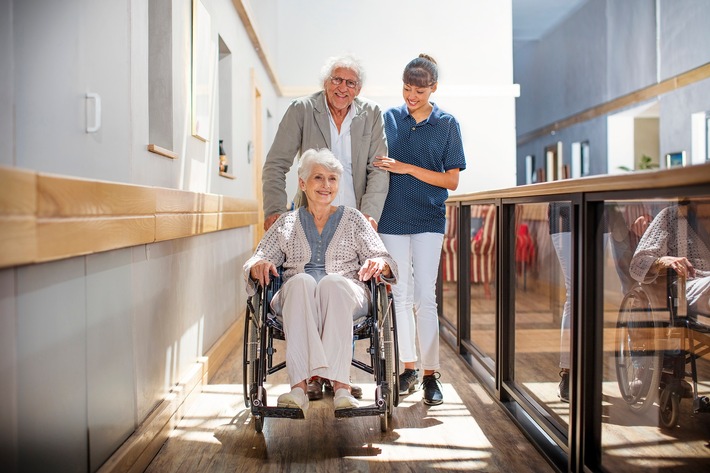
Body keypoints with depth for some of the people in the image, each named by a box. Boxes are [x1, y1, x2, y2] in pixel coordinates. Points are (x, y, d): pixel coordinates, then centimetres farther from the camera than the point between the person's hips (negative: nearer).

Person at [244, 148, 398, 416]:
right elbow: (255, 262, 13)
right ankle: (340, 383, -49)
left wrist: (378, 264, -14)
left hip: (346, 297, 0)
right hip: (294, 298, 1)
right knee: (301, 281, -35)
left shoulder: (353, 219, 20)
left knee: (333, 281, -36)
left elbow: (384, 260, 11)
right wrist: (258, 266, -12)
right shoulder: (286, 223, 21)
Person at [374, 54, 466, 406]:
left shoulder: (446, 124, 1)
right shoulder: (388, 119, 6)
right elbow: (378, 168, 12)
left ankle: (431, 373, 3)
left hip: (428, 220, -2)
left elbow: (451, 181, -2)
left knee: (425, 296, -4)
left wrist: (407, 168, -12)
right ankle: (408, 367, 18)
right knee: (401, 295, 7)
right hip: (392, 218, 2)